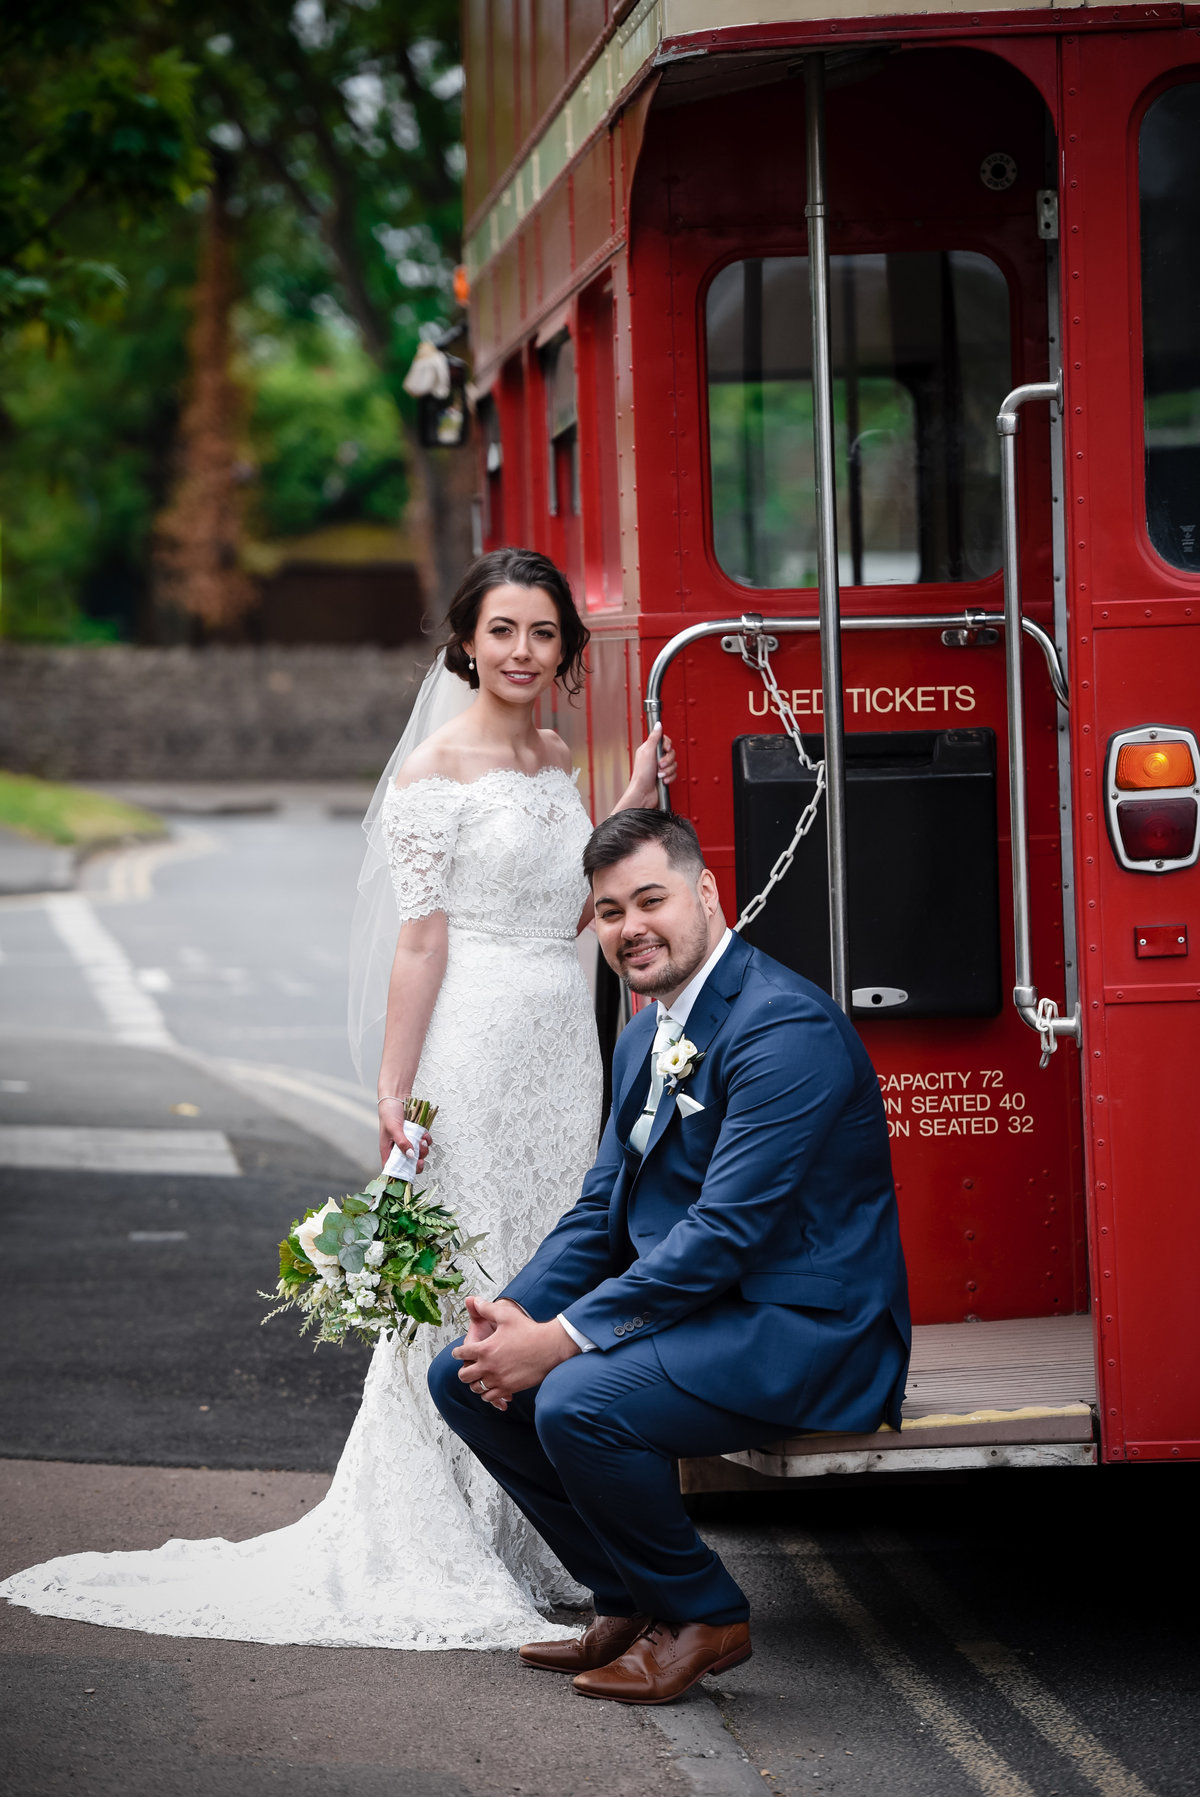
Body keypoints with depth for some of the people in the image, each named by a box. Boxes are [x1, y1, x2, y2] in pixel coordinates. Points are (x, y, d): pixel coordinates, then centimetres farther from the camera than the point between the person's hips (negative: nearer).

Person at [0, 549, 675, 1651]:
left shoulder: (556, 761, 13)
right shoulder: (434, 771, -8)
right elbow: (419, 938, -11)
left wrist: (635, 806, 11)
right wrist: (396, 1088, -14)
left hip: (565, 1044, 7)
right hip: (476, 1042, -7)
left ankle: (534, 1543, 16)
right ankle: (437, 1555, 0)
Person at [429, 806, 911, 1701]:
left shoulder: (787, 1028, -19)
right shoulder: (648, 1036, 13)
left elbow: (725, 1232, -25)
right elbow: (601, 1210, 14)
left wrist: (563, 1339, -25)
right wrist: (519, 1312, -6)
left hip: (803, 1328, -10)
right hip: (691, 1308, 10)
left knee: (578, 1401, -30)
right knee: (465, 1375, 2)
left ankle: (705, 1618, -6)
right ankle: (632, 1602, 12)